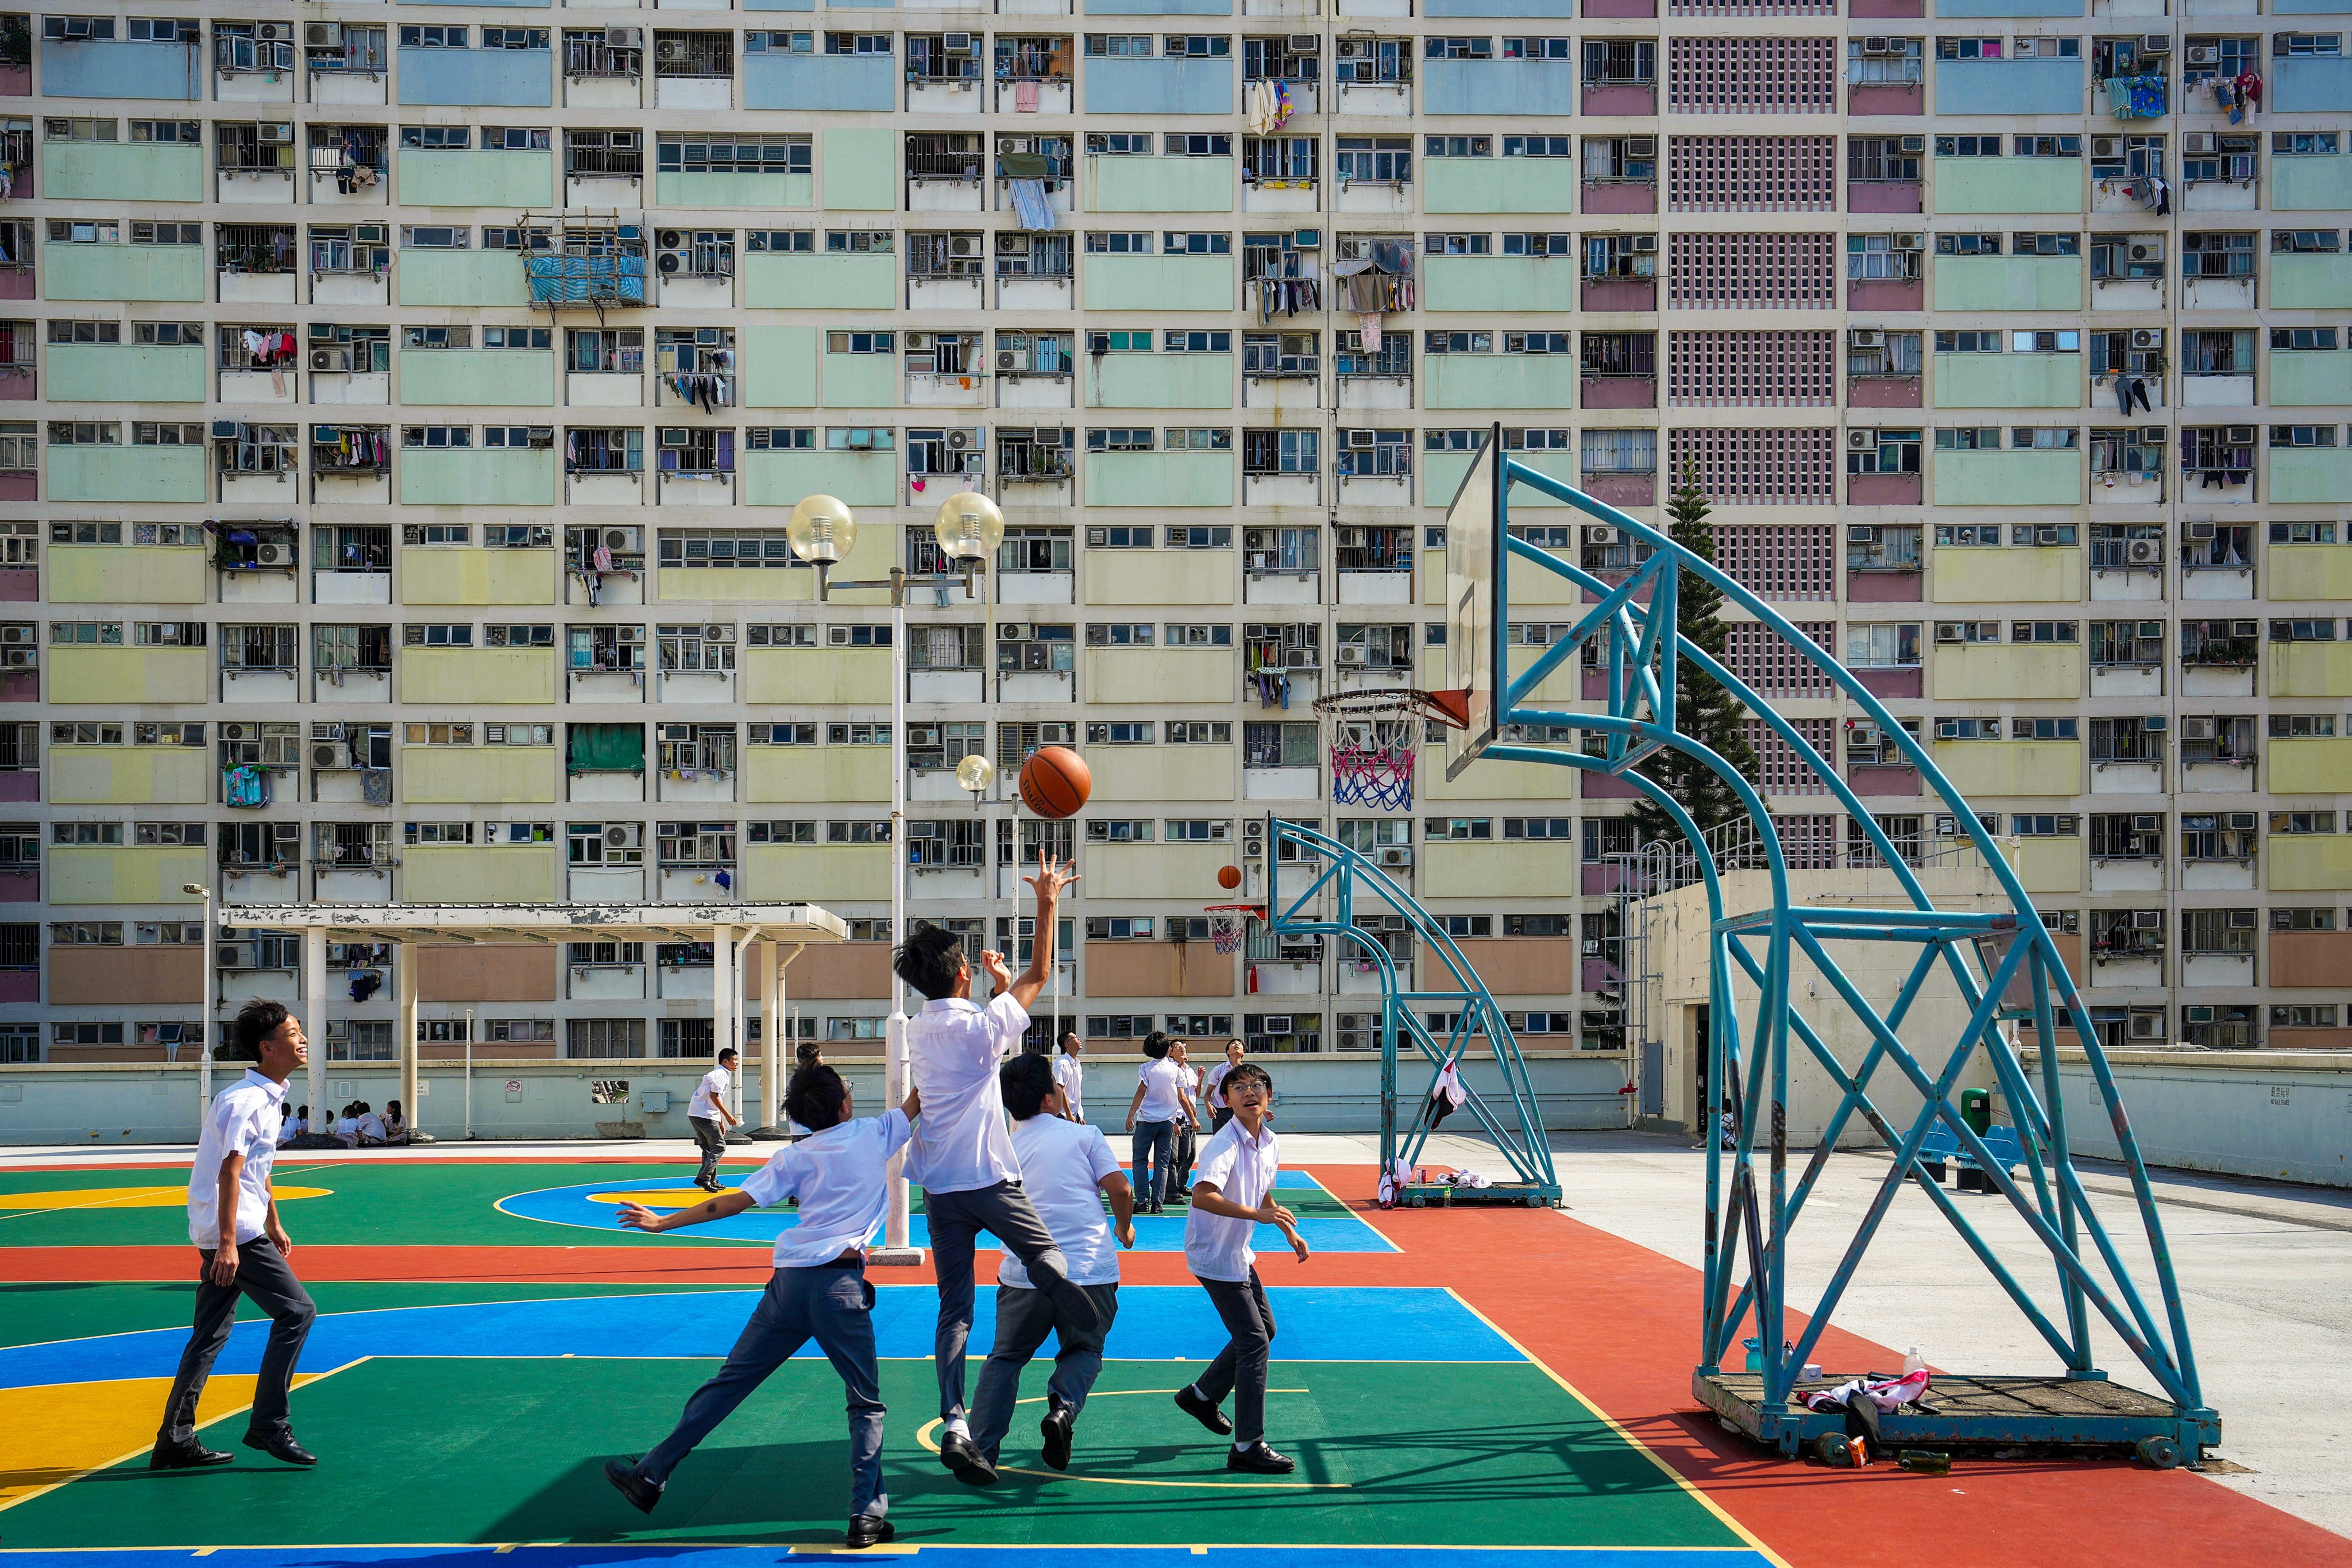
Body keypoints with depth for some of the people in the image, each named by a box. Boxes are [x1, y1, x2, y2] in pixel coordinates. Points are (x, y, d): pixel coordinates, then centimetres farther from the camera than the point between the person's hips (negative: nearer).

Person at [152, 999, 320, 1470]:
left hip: (228, 1235, 10)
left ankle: (174, 1442, 14)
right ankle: (268, 1424, -3)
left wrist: (274, 1224, 30)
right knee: (296, 1311, -8)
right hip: (233, 1233, -10)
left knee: (211, 1335, 10)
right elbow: (230, 1172, -23)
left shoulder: (268, 1097, 15)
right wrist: (228, 1243, -28)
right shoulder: (245, 1100, -16)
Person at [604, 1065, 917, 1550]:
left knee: (729, 1383, 12)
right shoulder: (875, 1135, 8)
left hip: (789, 1282, 2)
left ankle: (650, 1477, 17)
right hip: (841, 1283, -2)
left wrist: (663, 1222, 14)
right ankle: (866, 1515, -2)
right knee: (866, 1404, 8)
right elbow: (921, 1100, 22)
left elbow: (734, 1203, 7)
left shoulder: (794, 1158, 10)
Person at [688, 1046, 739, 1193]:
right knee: (719, 1146, -9)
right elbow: (714, 1096, -19)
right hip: (704, 1115, -10)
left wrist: (721, 1122, 24)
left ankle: (712, 1181, 16)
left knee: (709, 1147, 14)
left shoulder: (723, 1075, 21)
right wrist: (727, 1115, -15)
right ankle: (703, 1178, -14)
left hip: (696, 1114, 10)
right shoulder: (720, 1075, -11)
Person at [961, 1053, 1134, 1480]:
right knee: (1083, 1351, 18)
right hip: (1090, 1271, -1)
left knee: (1005, 1359, 14)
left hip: (1025, 1274, 2)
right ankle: (1063, 1408, -11)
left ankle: (980, 1451, 3)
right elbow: (1119, 1188, -2)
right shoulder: (1084, 1135, 4)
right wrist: (1125, 1227, 16)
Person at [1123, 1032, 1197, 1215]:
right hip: (1168, 1121, 2)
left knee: (1140, 1160, 4)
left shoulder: (1145, 1068, -2)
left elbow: (1141, 1092, -12)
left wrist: (1130, 1115, -12)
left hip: (1146, 1120, -2)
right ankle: (1157, 1203, 1)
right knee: (1162, 1163, 6)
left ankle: (1143, 1202, -4)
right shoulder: (1175, 1070, 4)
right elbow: (1182, 1098, 6)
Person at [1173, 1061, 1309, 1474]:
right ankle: (1248, 1448, -5)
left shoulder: (1270, 1144, 3)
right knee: (1255, 1342, -10)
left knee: (1265, 1329, 20)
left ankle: (1201, 1395, 35)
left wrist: (1289, 1231, 19)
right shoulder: (1225, 1145, -24)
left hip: (1238, 1254, 9)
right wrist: (1258, 1215, -44)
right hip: (1215, 1257, -9)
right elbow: (1202, 1196, -41)